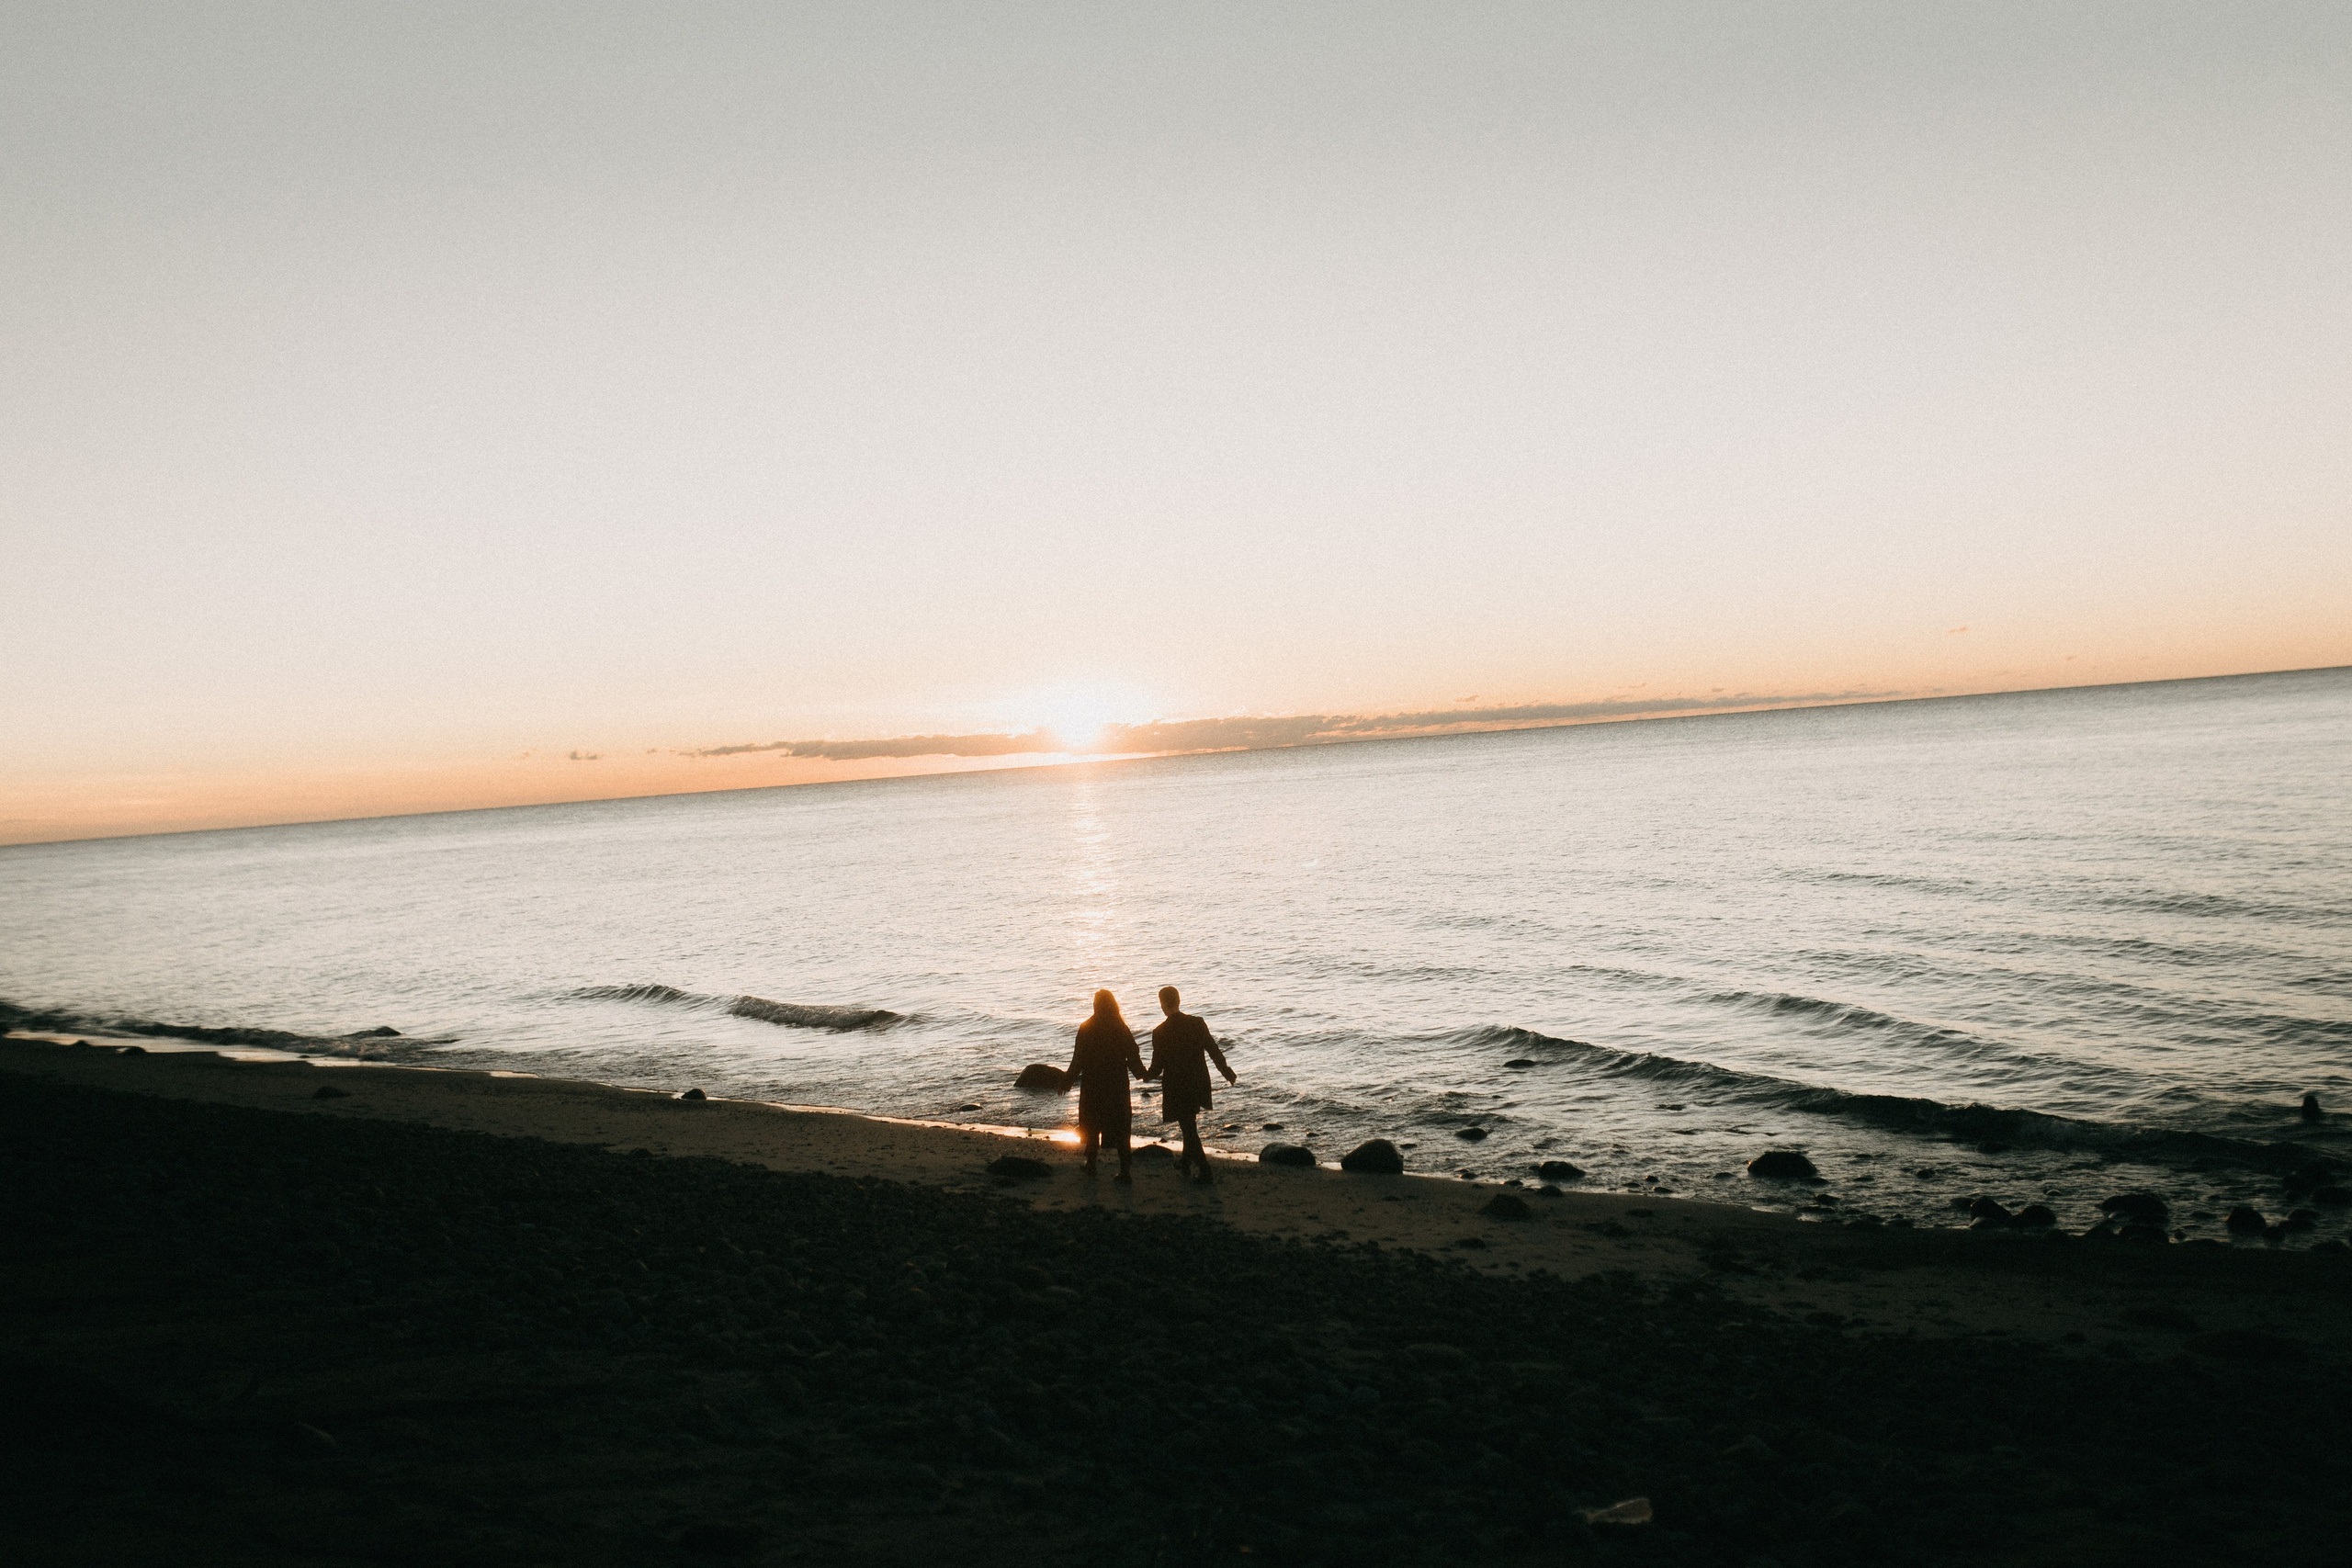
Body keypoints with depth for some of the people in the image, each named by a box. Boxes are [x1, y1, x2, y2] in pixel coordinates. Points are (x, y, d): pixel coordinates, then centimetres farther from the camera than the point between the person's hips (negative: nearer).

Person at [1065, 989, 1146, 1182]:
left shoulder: (1086, 1029, -11)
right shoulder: (1122, 1029, -6)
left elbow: (1078, 1060, -10)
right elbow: (1133, 1057, -3)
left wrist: (1068, 1080, 2)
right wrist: (1142, 1073, 14)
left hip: (1093, 1085, -1)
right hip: (1118, 1086, 1)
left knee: (1092, 1125, 16)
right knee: (1121, 1128, 8)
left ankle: (1091, 1165, 26)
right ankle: (1125, 1171, 5)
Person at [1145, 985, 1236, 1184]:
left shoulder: (1160, 1032, -18)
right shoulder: (1198, 1023, -8)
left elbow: (1157, 1066, -12)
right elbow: (1214, 1051, 0)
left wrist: (1146, 1074, 10)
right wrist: (1226, 1071, 15)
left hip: (1176, 1087, -5)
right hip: (1198, 1083, 5)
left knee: (1189, 1128, 5)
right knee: (1190, 1125, 25)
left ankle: (1206, 1173, 3)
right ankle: (1187, 1161, 41)